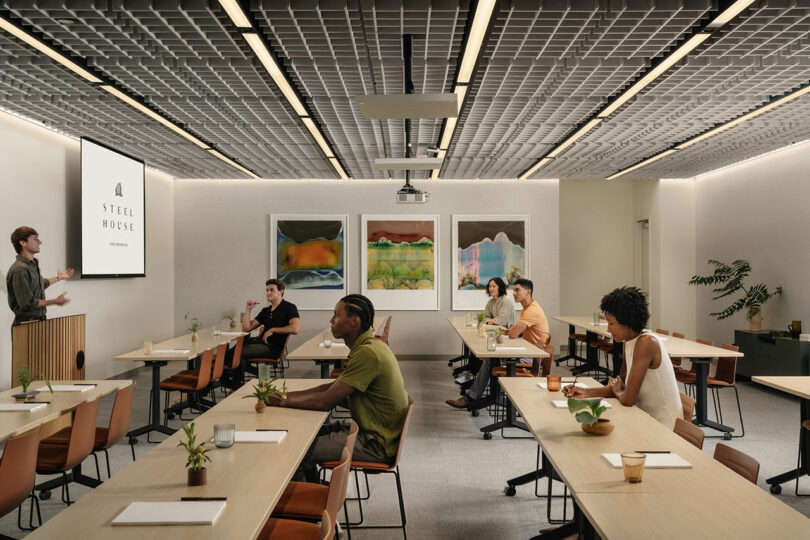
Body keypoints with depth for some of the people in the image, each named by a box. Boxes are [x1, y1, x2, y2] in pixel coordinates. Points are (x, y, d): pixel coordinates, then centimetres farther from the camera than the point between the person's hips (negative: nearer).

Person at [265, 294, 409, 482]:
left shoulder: (368, 353, -25)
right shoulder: (370, 347, 8)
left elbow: (326, 402, -23)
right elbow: (334, 386, 14)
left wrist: (282, 401, -9)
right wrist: (289, 394, 6)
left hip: (377, 445, -10)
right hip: (373, 431, 10)